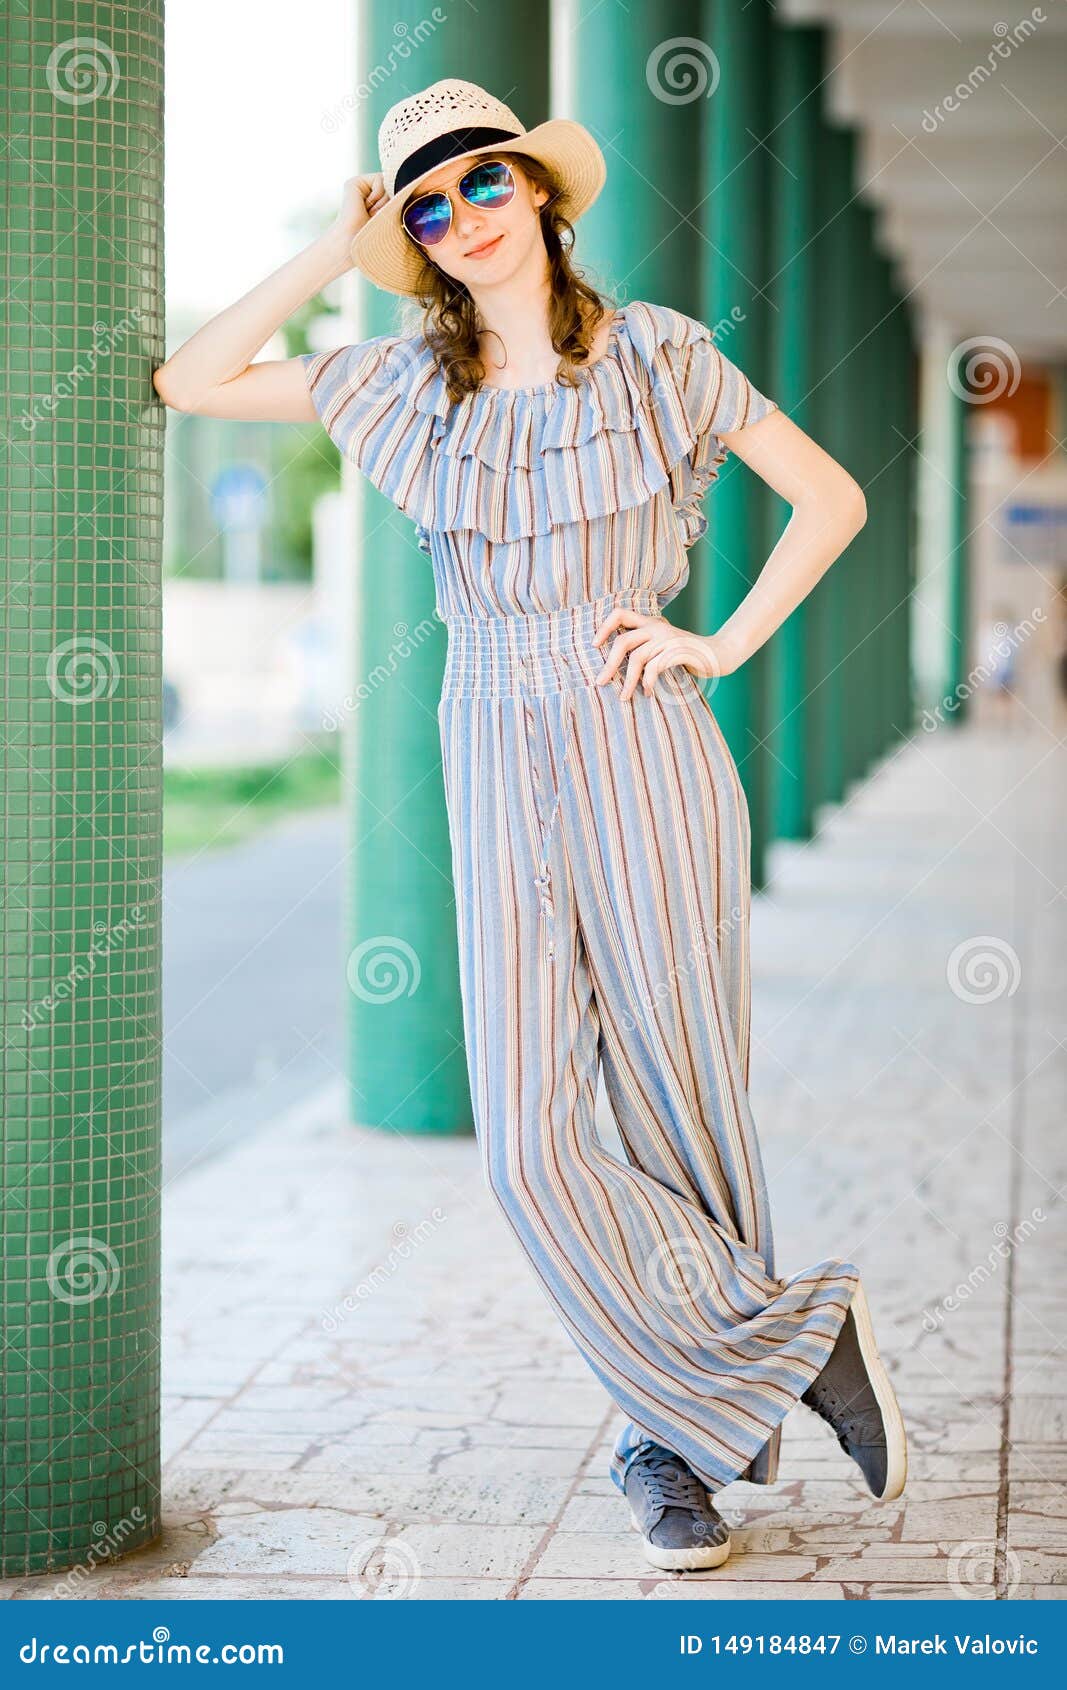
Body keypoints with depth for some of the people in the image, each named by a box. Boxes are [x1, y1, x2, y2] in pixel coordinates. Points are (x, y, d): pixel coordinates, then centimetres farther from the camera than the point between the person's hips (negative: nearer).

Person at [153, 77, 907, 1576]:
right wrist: (333, 253, 3)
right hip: (499, 768, 2)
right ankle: (798, 1343, 4)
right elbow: (193, 384, 7)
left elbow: (831, 497, 5)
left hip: (644, 752, -2)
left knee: (680, 1108, 2)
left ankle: (676, 1434, 19)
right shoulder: (411, 383, 9)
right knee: (531, 1138, -9)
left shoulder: (653, 354, 1)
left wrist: (723, 645, -4)